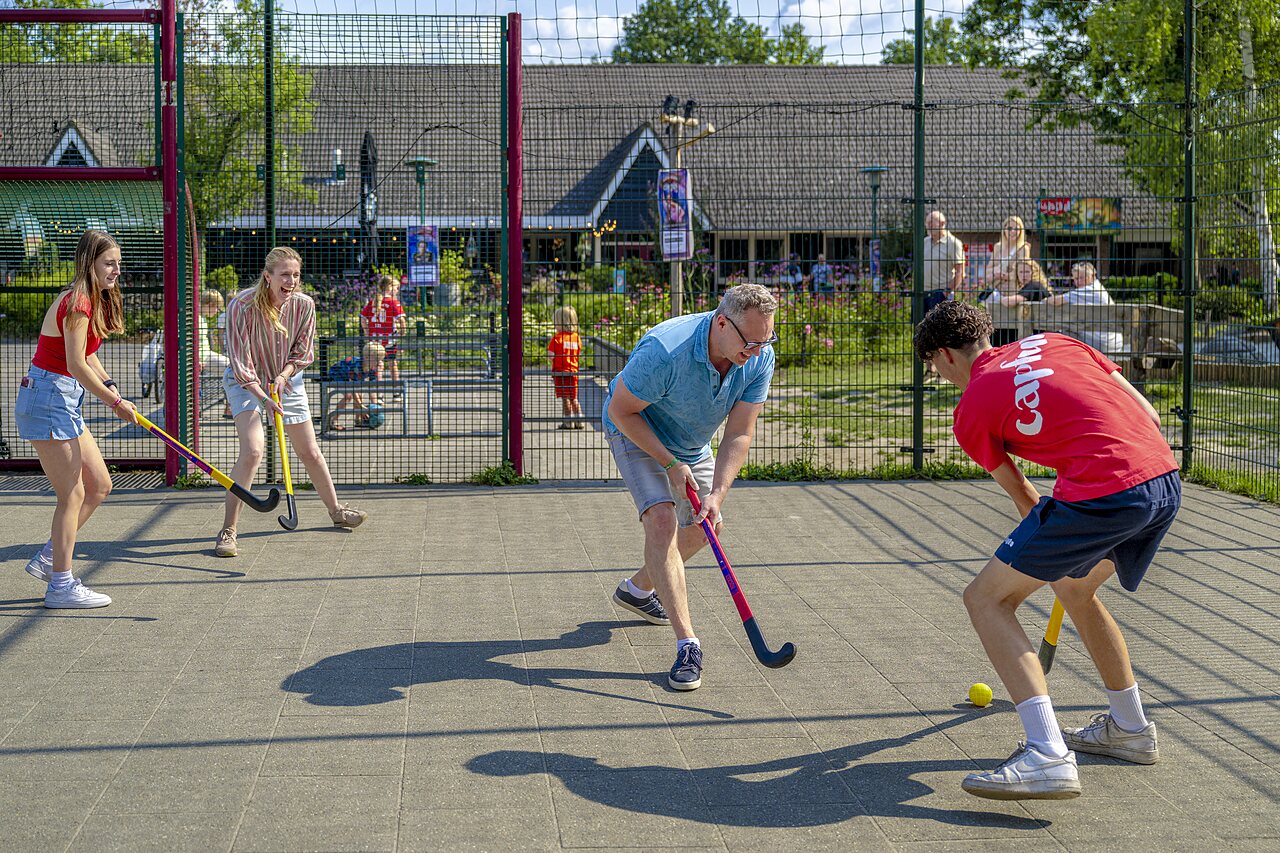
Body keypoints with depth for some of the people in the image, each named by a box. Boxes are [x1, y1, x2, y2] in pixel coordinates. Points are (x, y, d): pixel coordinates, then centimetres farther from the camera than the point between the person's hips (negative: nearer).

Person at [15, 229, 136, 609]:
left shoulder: (92, 301, 12)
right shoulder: (77, 304, -18)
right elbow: (76, 365, -24)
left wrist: (110, 387, 6)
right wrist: (115, 402, -17)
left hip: (65, 400, 10)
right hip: (48, 396, -10)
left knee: (99, 485, 12)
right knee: (72, 495, -5)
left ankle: (48, 558, 21)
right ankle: (61, 586, 2)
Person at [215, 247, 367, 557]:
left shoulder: (304, 305, -16)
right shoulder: (242, 305, -28)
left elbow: (304, 352, -1)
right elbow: (240, 361, -23)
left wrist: (283, 375, -17)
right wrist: (263, 397, -32)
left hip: (287, 380, 4)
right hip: (246, 382, -4)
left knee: (310, 451, 12)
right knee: (252, 451, -22)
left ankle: (335, 510, 34)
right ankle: (228, 530, -15)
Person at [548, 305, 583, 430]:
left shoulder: (557, 338, -13)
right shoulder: (577, 337, 4)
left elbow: (551, 356, -14)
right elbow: (578, 355, 9)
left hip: (560, 371, -5)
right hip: (573, 371, 5)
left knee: (564, 398, 0)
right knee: (574, 398, 13)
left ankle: (568, 422, 0)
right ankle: (579, 421, 11)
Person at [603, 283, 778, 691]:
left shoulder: (759, 359, -22)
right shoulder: (665, 351, -39)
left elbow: (739, 434, -20)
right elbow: (621, 410, -26)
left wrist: (716, 495, -31)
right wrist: (670, 464, -26)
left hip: (692, 443, 7)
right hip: (636, 431, -6)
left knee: (701, 529, 14)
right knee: (661, 518, -24)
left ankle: (637, 590, 40)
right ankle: (687, 644, -26)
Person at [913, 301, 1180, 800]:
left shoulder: (971, 411, 8)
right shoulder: (1053, 343, 23)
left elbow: (1020, 494, 21)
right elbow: (1146, 414, 20)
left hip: (1102, 493, -8)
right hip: (1166, 479, 8)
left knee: (986, 598, 1)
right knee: (1074, 588, 31)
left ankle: (1048, 756, -13)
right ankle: (1129, 728, 44)